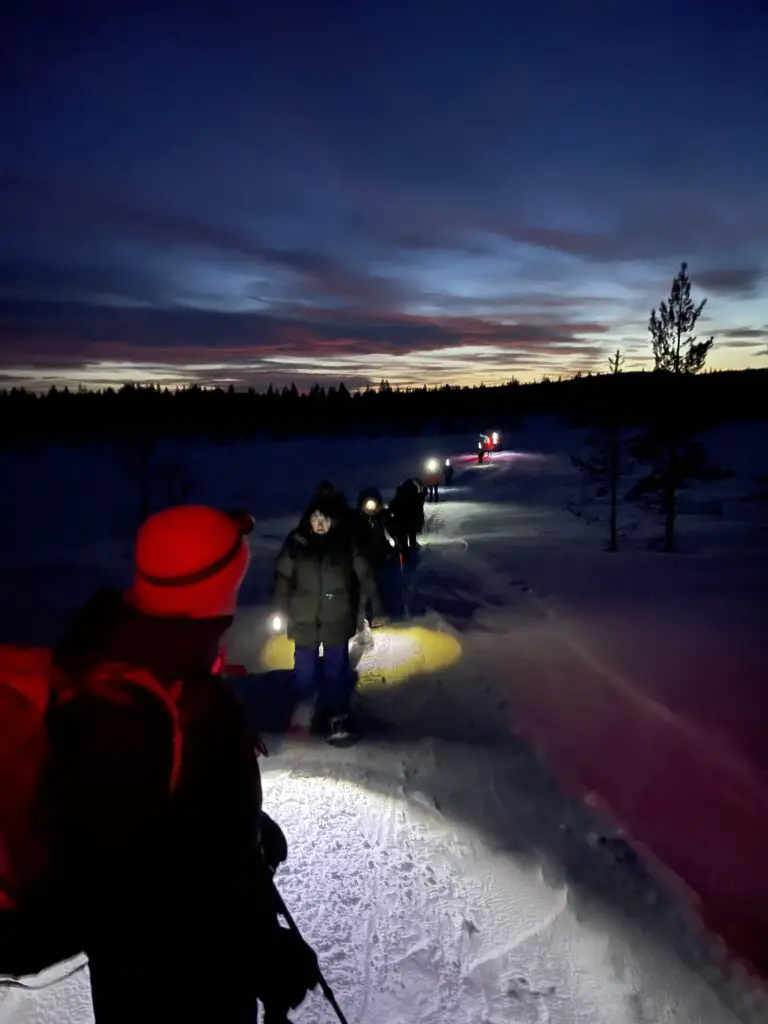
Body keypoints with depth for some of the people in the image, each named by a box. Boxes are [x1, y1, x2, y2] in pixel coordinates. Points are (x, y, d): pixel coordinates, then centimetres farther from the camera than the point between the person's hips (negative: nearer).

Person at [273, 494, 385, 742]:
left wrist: (377, 609, -1)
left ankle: (336, 717, 25)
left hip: (338, 620, 0)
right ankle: (302, 711, 35)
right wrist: (281, 611, 0)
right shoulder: (296, 542, -9)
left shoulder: (347, 543, -10)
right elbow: (283, 577, -1)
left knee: (336, 670, 8)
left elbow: (365, 576, -3)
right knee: (305, 670, 13)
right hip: (305, 620, 1)